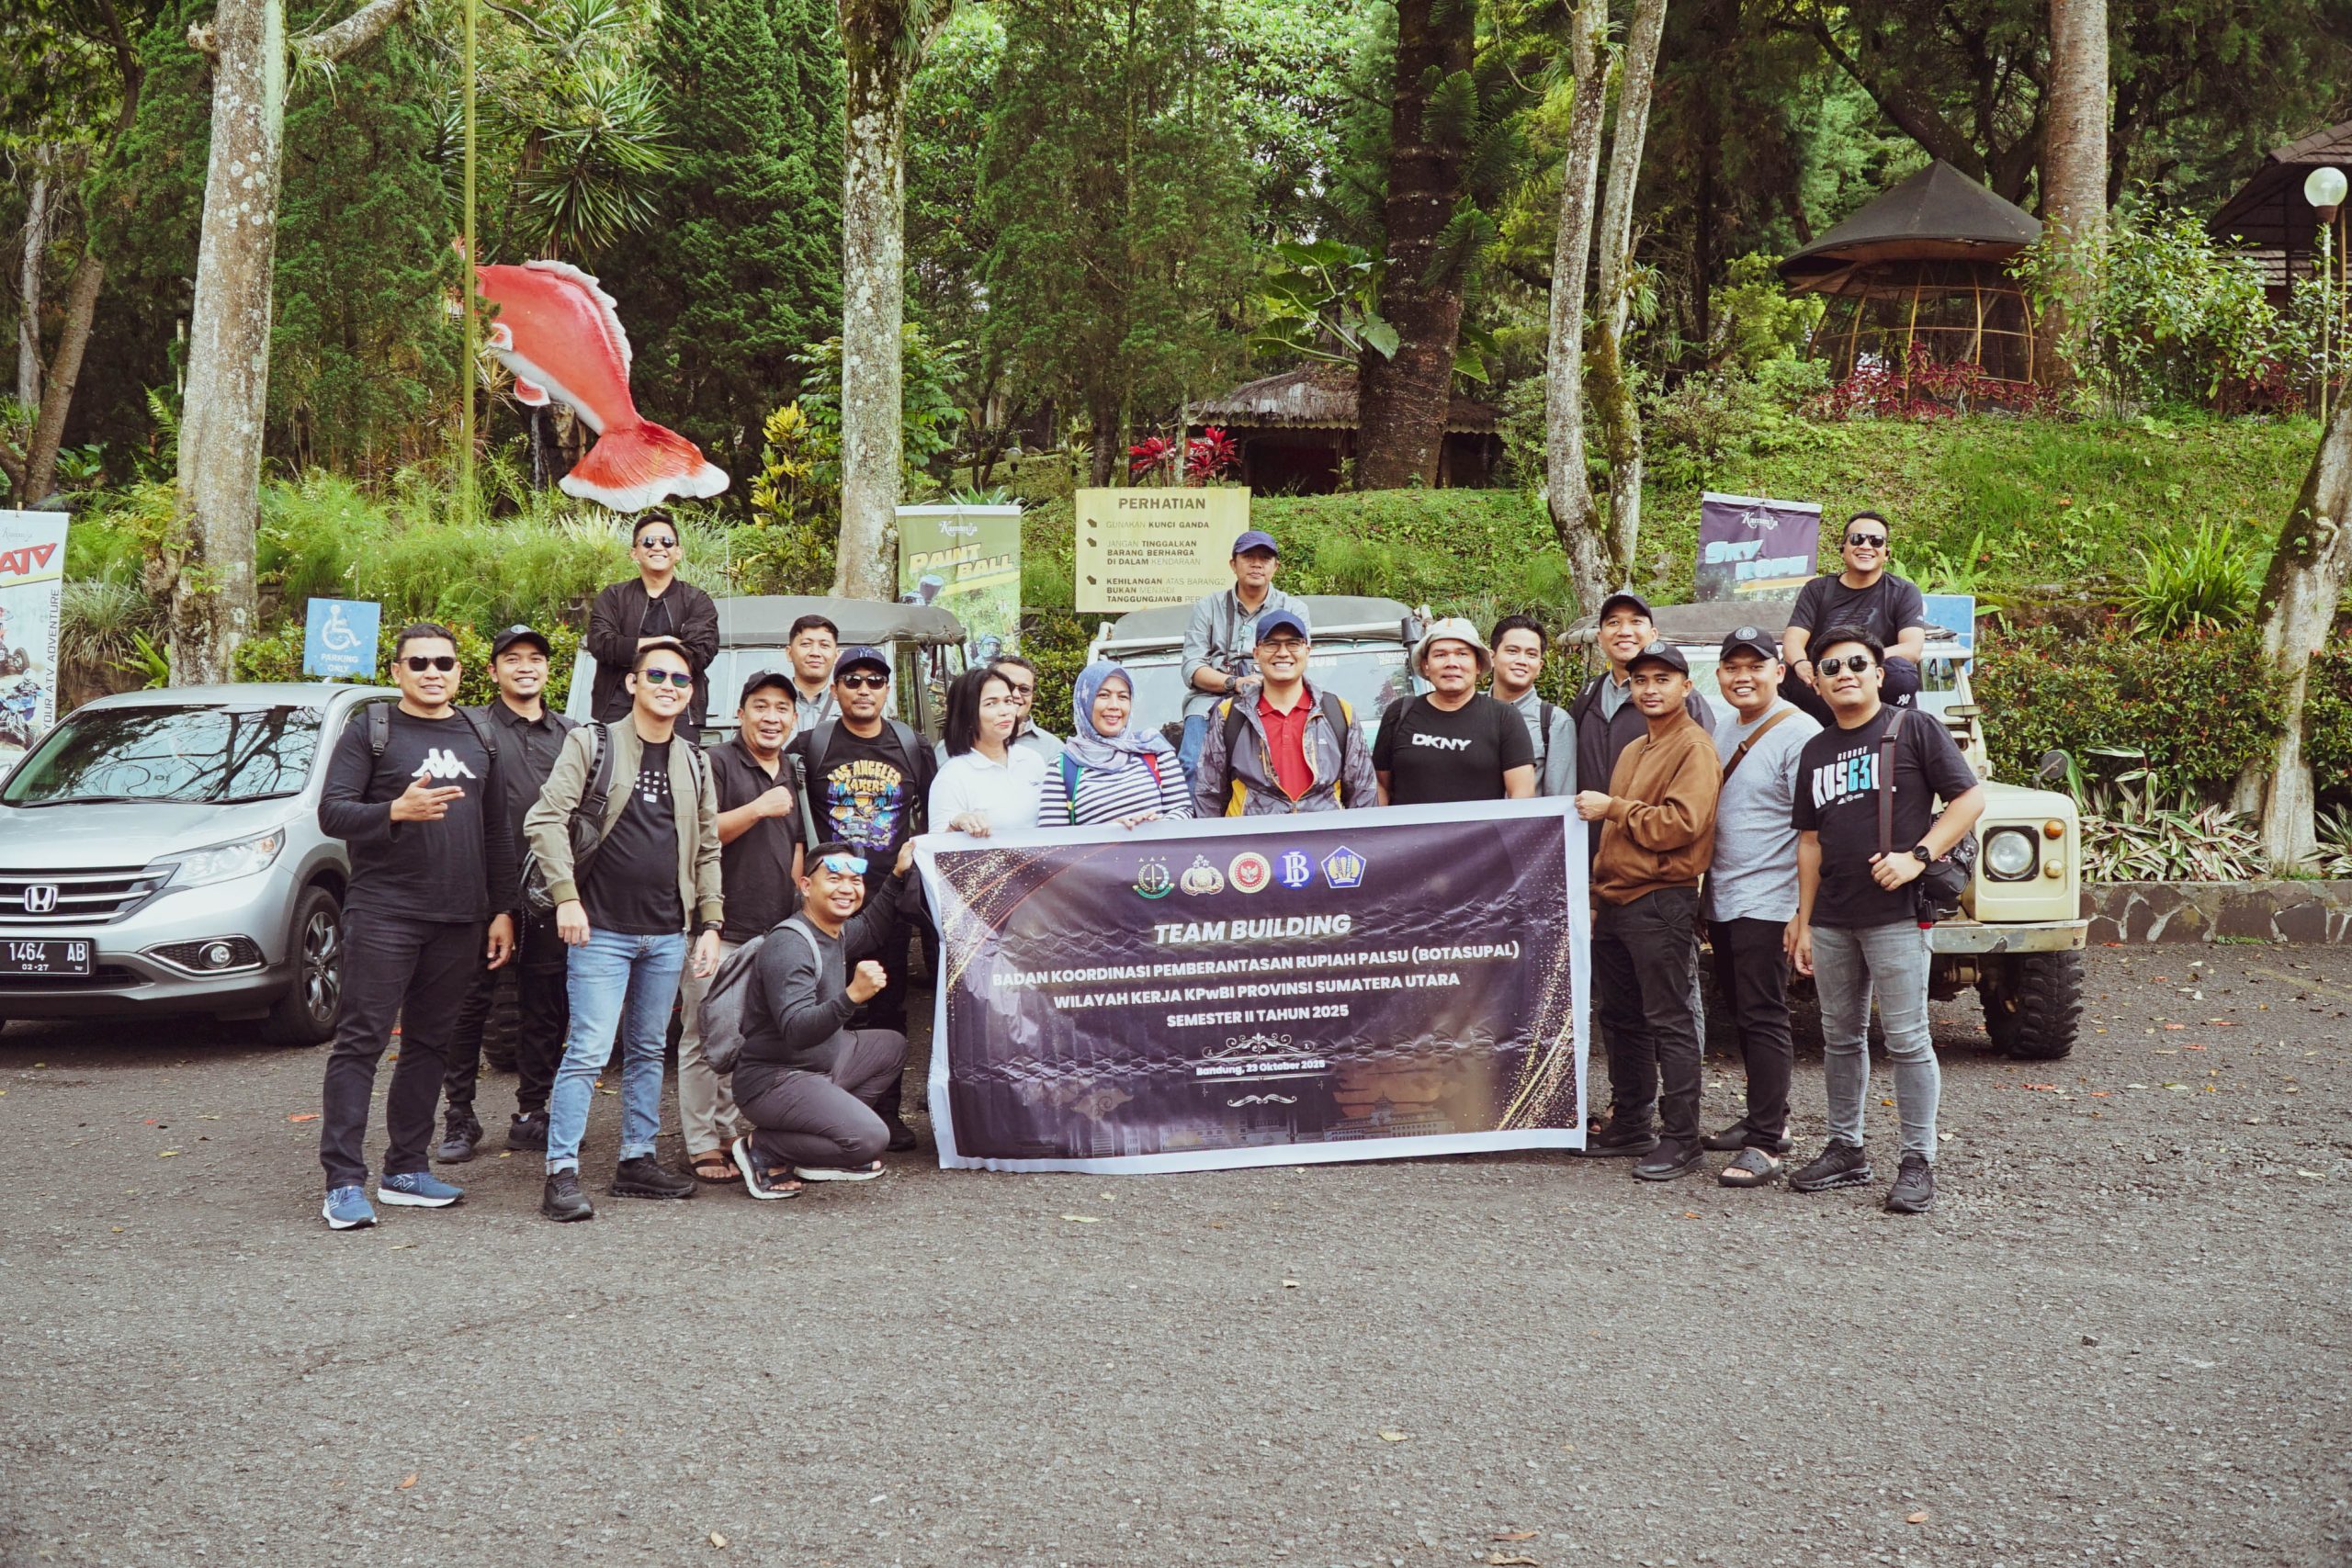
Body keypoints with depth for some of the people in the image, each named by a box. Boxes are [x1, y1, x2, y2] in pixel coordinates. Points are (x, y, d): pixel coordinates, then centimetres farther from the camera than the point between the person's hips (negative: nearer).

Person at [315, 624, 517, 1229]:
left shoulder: (479, 739, 17)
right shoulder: (370, 732, 2)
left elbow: (496, 833, 19)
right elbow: (332, 812, -7)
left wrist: (503, 910, 13)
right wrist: (397, 810, -23)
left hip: (459, 922, 5)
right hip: (383, 913, -5)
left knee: (429, 1044, 8)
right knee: (362, 1042, -7)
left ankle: (406, 1170, 16)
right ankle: (344, 1182, -8)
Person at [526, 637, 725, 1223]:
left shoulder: (694, 763, 13)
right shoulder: (592, 744, -2)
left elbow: (707, 849, 17)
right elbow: (545, 819, -9)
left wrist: (710, 923, 10)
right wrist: (566, 896, -16)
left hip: (667, 935, 5)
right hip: (602, 931, -5)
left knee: (648, 1052, 12)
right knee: (588, 1053, -10)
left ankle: (637, 1161, 21)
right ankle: (562, 1174, -9)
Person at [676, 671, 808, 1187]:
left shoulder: (794, 773, 18)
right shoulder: (716, 763, -5)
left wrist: (799, 896, 15)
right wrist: (757, 809, -17)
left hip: (774, 931, 7)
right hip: (719, 929, -7)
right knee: (706, 1039, -4)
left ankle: (732, 1131, 19)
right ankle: (702, 1146, 1)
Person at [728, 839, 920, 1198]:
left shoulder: (836, 932, 7)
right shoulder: (789, 946, -23)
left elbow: (872, 929, 33)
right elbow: (797, 1030, -33)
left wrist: (897, 875, 22)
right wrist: (851, 996, -47)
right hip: (774, 1082, -11)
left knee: (892, 1047, 24)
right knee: (870, 1138, -26)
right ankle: (762, 1148, -6)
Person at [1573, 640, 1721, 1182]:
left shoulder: (1694, 748, -7)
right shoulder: (1633, 752, 22)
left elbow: (1680, 824, -19)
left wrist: (1613, 807, -14)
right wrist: (1598, 893, 18)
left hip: (1661, 903, -9)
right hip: (1615, 903, 9)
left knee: (1670, 1024, -6)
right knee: (1622, 1020, 13)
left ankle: (1681, 1139, -3)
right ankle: (1629, 1125, 22)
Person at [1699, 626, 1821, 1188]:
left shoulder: (1799, 736, -13)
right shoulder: (1725, 729, 12)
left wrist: (1804, 913, -21)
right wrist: (1704, 891, 20)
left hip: (1767, 904, -8)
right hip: (1721, 901, 9)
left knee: (1763, 1018, -8)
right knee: (1740, 1013, 15)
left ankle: (1764, 1146, -6)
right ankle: (1767, 1119, 27)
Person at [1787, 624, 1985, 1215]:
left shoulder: (1914, 729, -2)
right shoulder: (1815, 752, 14)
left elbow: (1970, 799, -5)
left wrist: (1916, 856, -16)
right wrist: (1803, 923, 11)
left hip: (1895, 914, -6)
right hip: (1832, 919, 6)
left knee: (1906, 1039, -5)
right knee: (1840, 1037, 12)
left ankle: (1917, 1164, 0)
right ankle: (1845, 1150, 22)